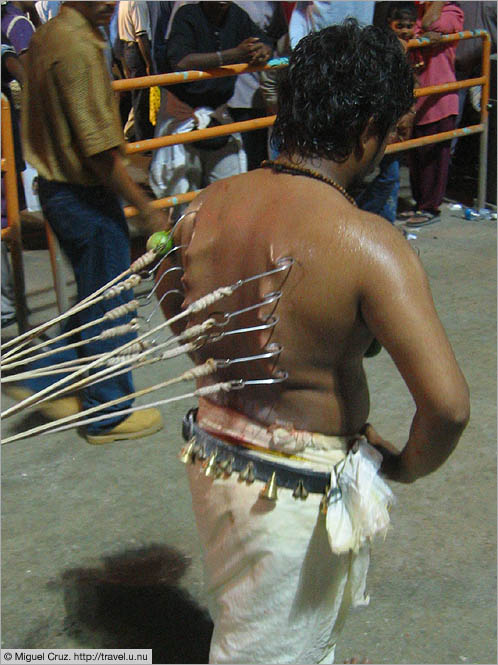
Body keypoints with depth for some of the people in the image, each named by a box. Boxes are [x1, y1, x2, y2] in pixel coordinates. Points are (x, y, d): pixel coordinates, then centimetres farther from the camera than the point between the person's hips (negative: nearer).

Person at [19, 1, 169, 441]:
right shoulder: (78, 46, -21)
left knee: (95, 300, 22)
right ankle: (109, 415, 18)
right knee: (109, 308, 4)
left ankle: (50, 384, 27)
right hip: (86, 196, -10)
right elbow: (98, 149, -24)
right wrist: (146, 208, -17)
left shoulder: (47, 36, 11)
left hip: (56, 187, 10)